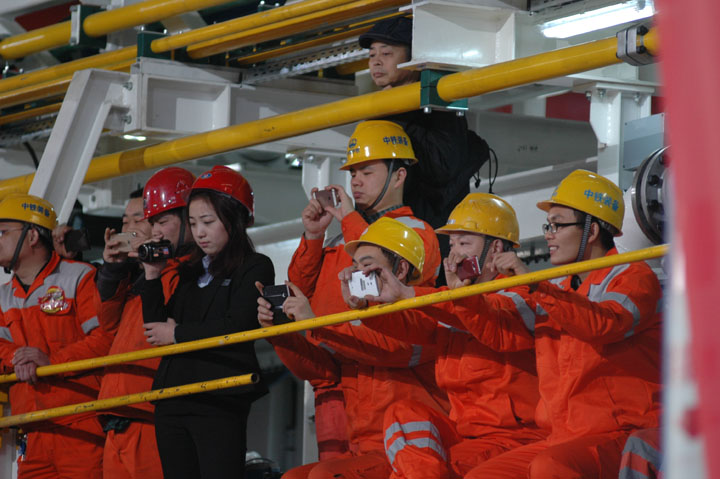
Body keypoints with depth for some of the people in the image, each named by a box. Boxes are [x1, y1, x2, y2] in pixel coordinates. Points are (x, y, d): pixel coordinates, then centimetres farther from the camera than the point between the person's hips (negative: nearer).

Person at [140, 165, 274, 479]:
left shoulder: (255, 268, 1)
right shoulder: (191, 272, 22)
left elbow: (237, 327, -13)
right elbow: (157, 331, 17)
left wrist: (178, 333, -4)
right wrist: (152, 277, 8)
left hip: (219, 405, -7)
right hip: (172, 403, 7)